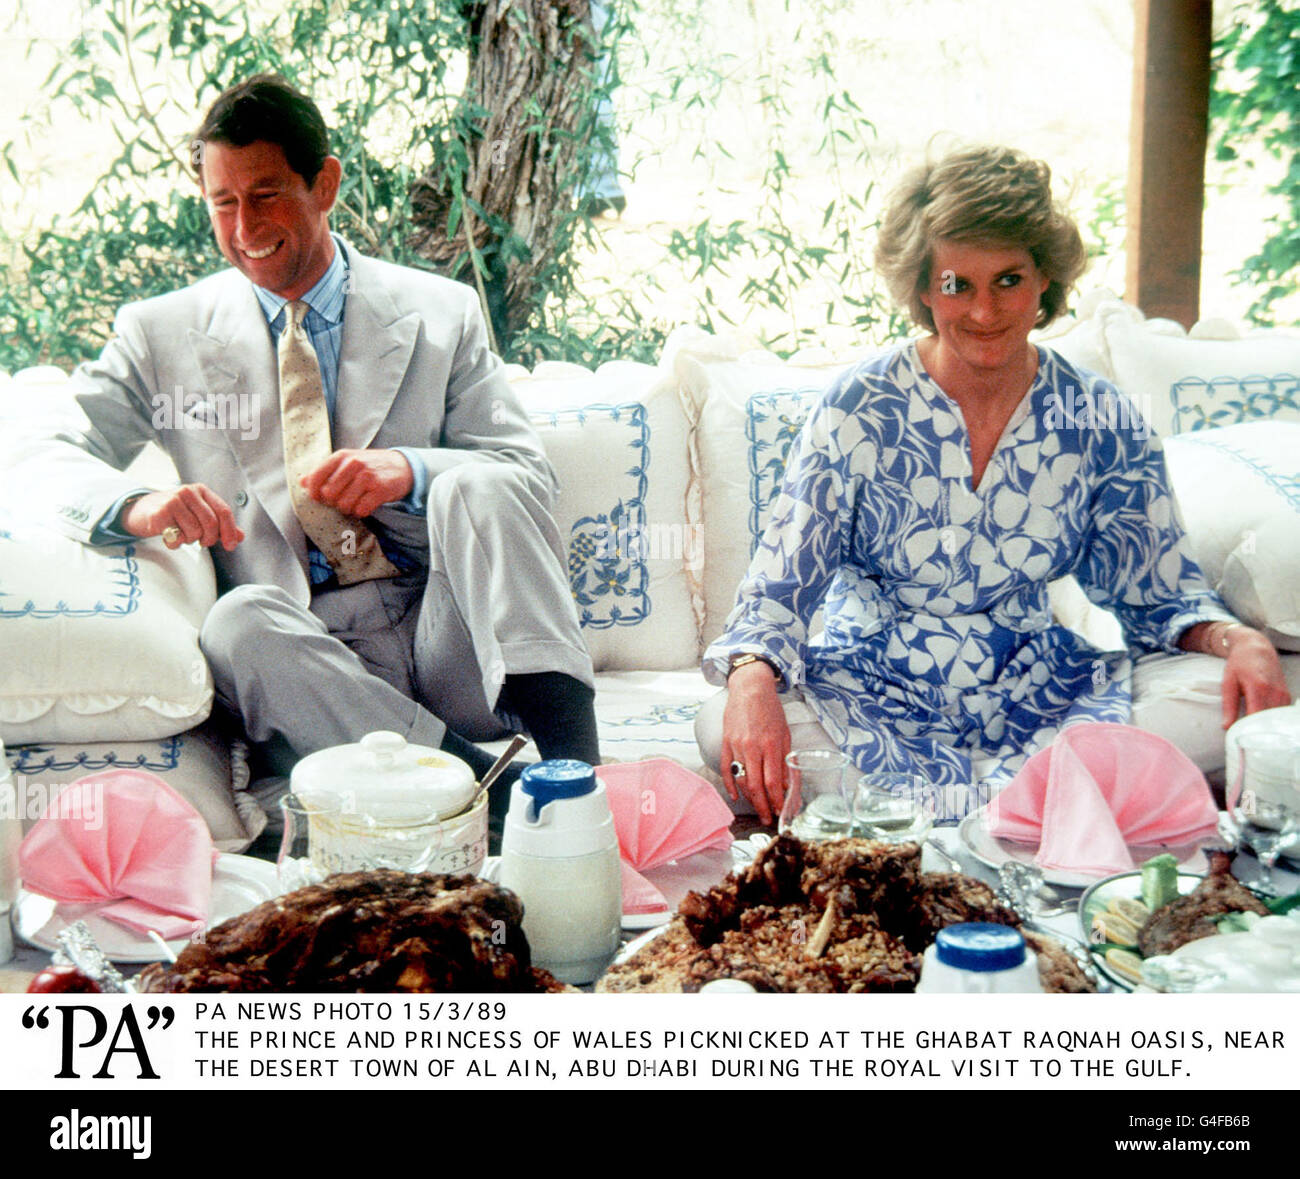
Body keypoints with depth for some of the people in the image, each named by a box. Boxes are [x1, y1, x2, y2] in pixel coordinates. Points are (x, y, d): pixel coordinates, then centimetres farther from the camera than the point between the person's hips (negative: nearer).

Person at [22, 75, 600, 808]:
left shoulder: (443, 315, 12)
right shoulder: (161, 336, 13)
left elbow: (531, 476, 7)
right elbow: (53, 461, 7)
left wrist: (408, 471, -15)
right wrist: (140, 507, -17)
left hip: (448, 643, 1)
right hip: (304, 653, 0)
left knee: (475, 486, -27)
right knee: (240, 621, -33)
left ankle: (574, 770, -37)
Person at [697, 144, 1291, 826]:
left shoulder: (1102, 422, -1)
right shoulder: (858, 411, -7)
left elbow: (1160, 595, 5)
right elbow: (779, 585, -9)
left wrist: (1236, 639, -18)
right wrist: (752, 680, -31)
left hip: (1035, 698, 1)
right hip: (868, 693, -1)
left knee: (1220, 712, -25)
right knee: (725, 732, -31)